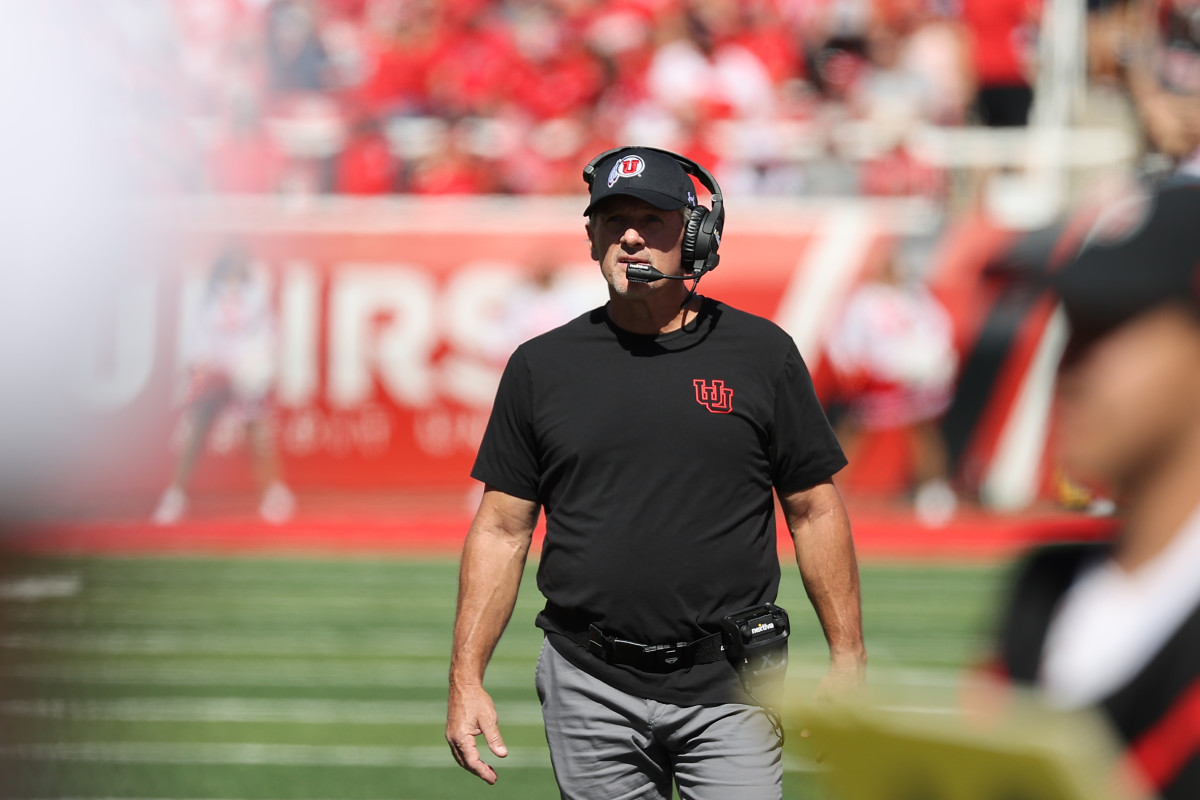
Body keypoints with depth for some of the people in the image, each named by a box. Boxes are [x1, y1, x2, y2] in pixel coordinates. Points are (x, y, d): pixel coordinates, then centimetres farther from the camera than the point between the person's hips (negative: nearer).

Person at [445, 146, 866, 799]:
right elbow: (501, 530, 7)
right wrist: (466, 679, 0)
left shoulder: (761, 353, 4)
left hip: (727, 691, -1)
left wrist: (848, 659, 2)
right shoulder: (541, 366, 6)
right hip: (591, 691, 1)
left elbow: (815, 511, 7)